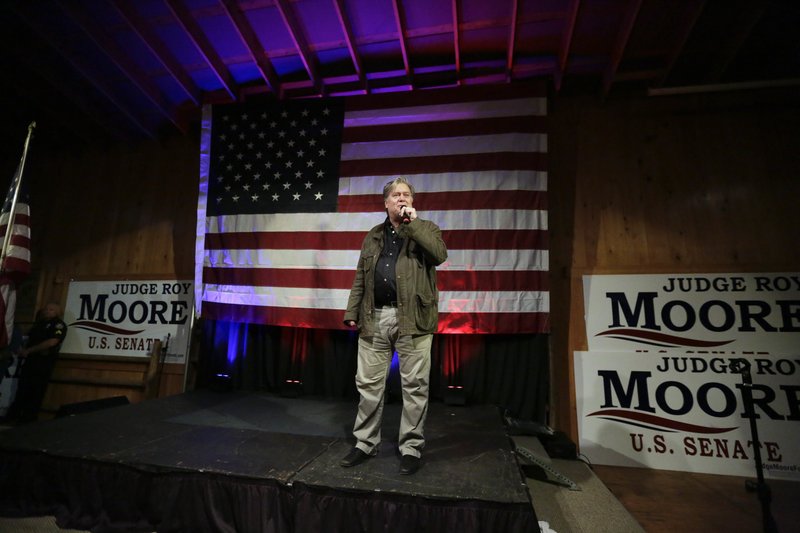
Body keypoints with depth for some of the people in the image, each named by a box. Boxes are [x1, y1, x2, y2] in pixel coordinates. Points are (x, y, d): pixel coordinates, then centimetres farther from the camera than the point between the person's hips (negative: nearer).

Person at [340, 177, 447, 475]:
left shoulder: (425, 229, 7)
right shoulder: (373, 237, 18)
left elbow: (439, 254, -16)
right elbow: (360, 279, 16)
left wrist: (413, 223, -12)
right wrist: (352, 312, 9)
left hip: (412, 319, -3)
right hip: (374, 318, 4)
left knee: (414, 386, 4)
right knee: (368, 384, 10)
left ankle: (411, 448, 20)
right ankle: (365, 443, 27)